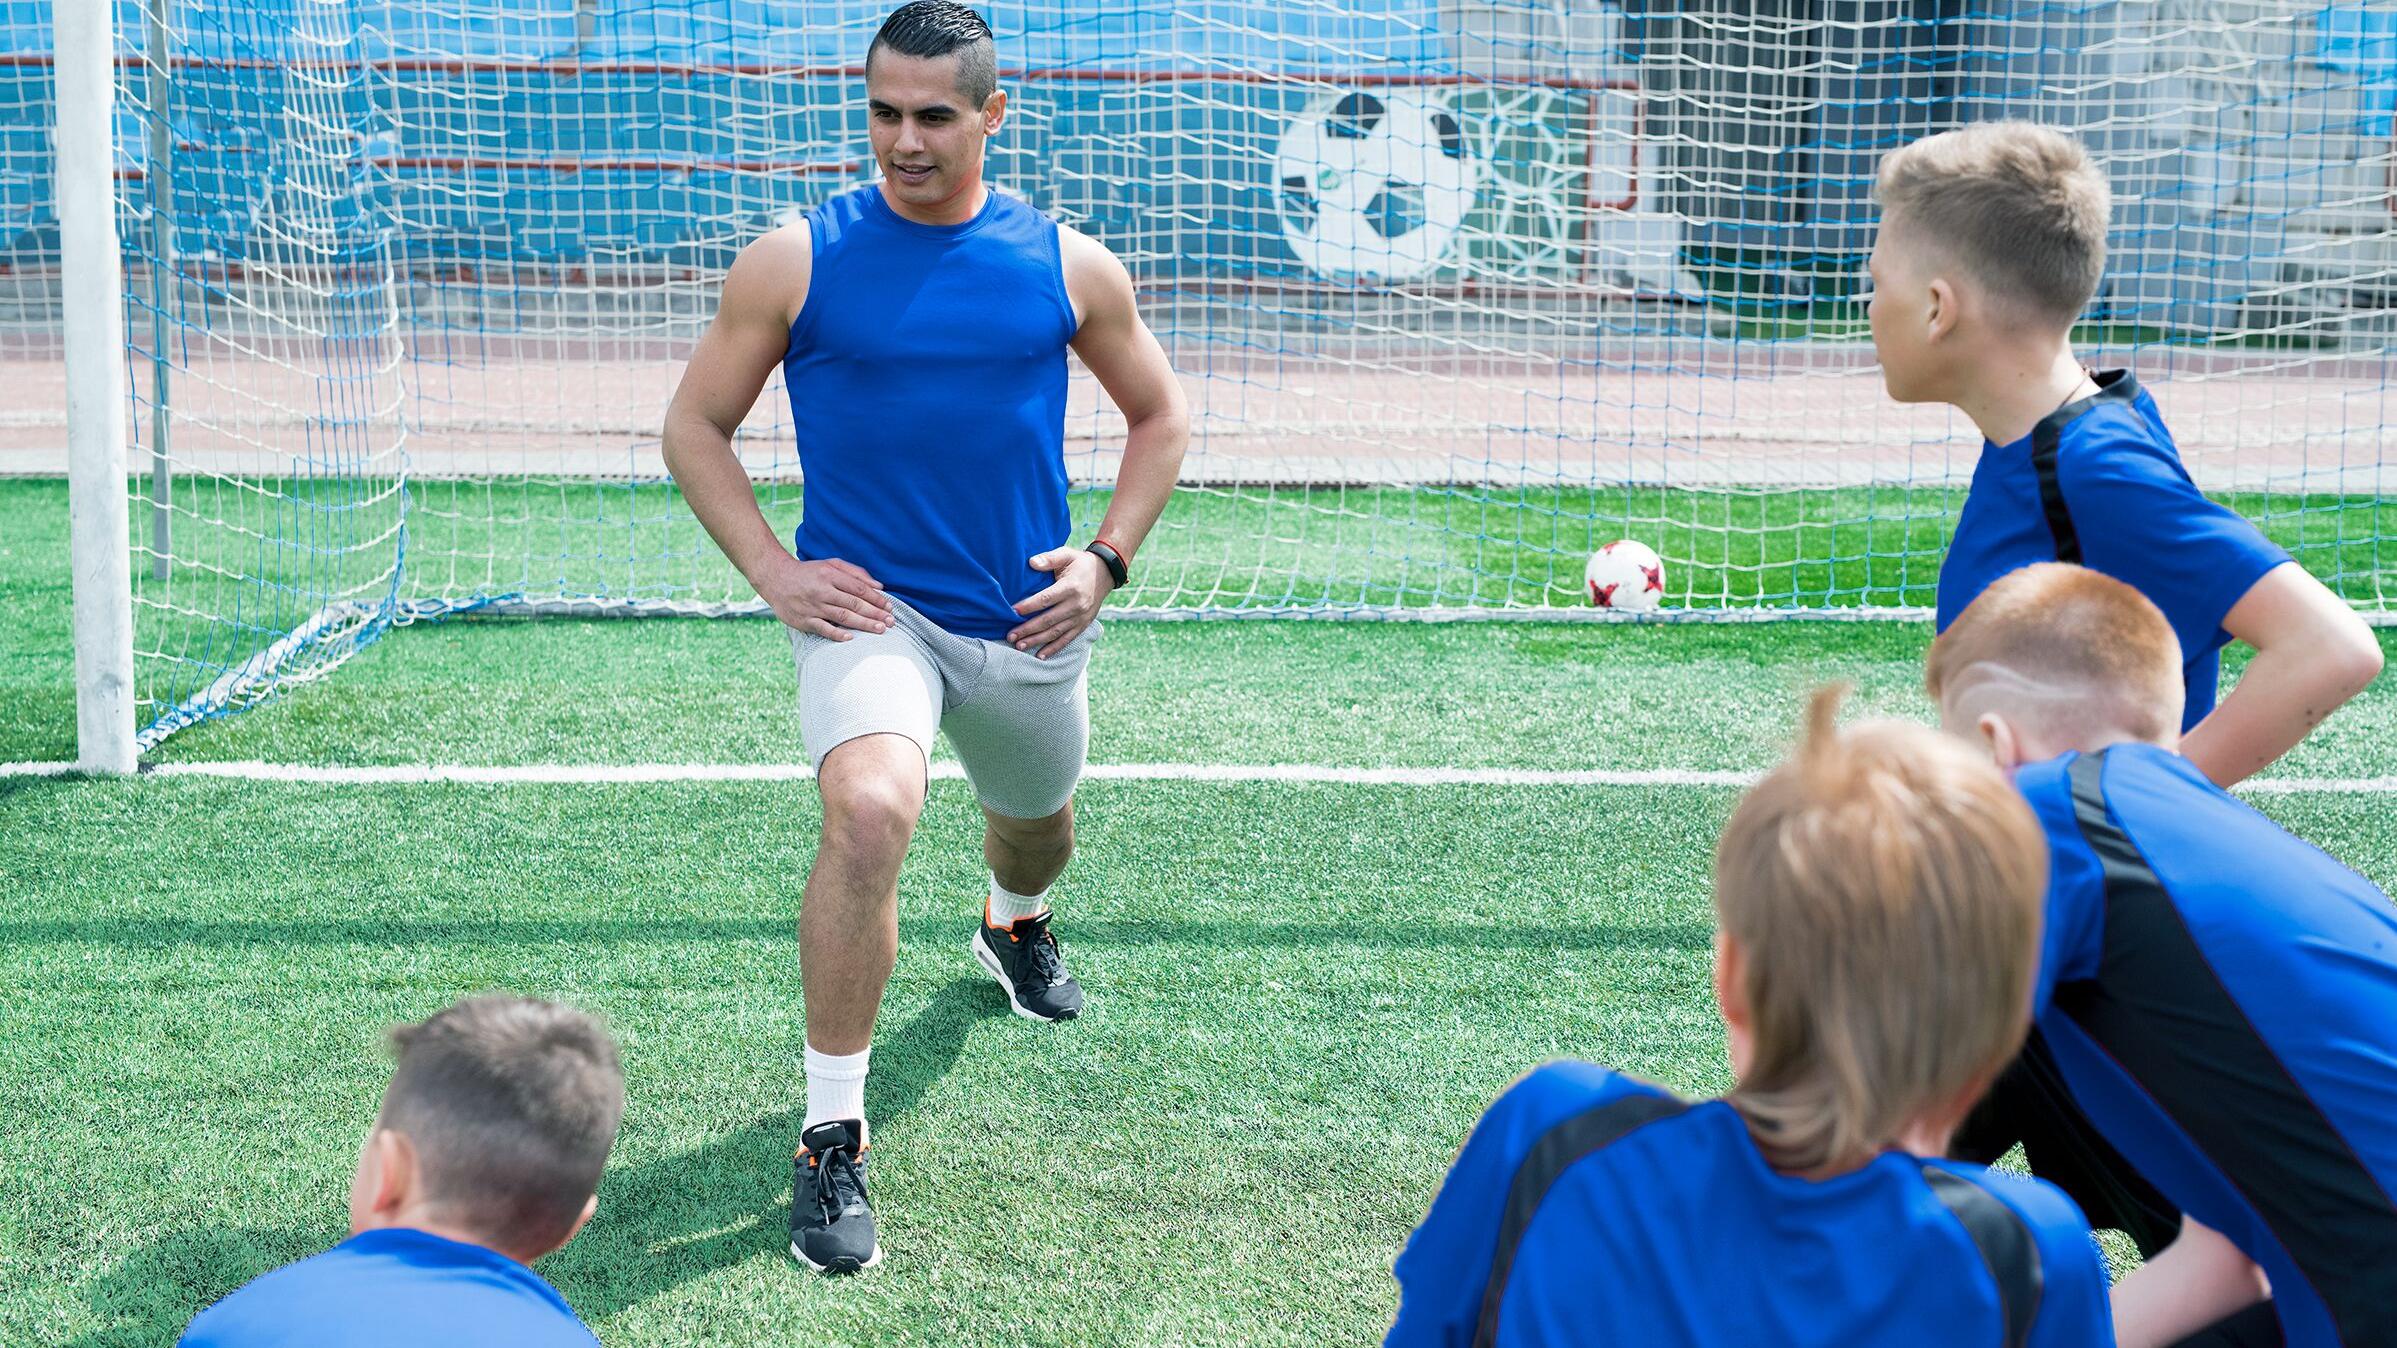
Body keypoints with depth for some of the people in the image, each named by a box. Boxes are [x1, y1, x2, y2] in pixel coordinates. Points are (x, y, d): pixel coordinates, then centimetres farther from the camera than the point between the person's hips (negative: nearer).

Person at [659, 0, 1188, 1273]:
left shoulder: (1068, 266, -1)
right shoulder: (796, 260, -6)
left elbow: (1159, 416, 13)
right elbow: (693, 425, 3)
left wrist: (1108, 558, 0)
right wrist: (772, 570, -9)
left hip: (1028, 622, 4)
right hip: (867, 606, -3)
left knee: (1034, 822, 26)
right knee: (870, 808, -31)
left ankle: (1016, 924, 67)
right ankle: (831, 1137, -20)